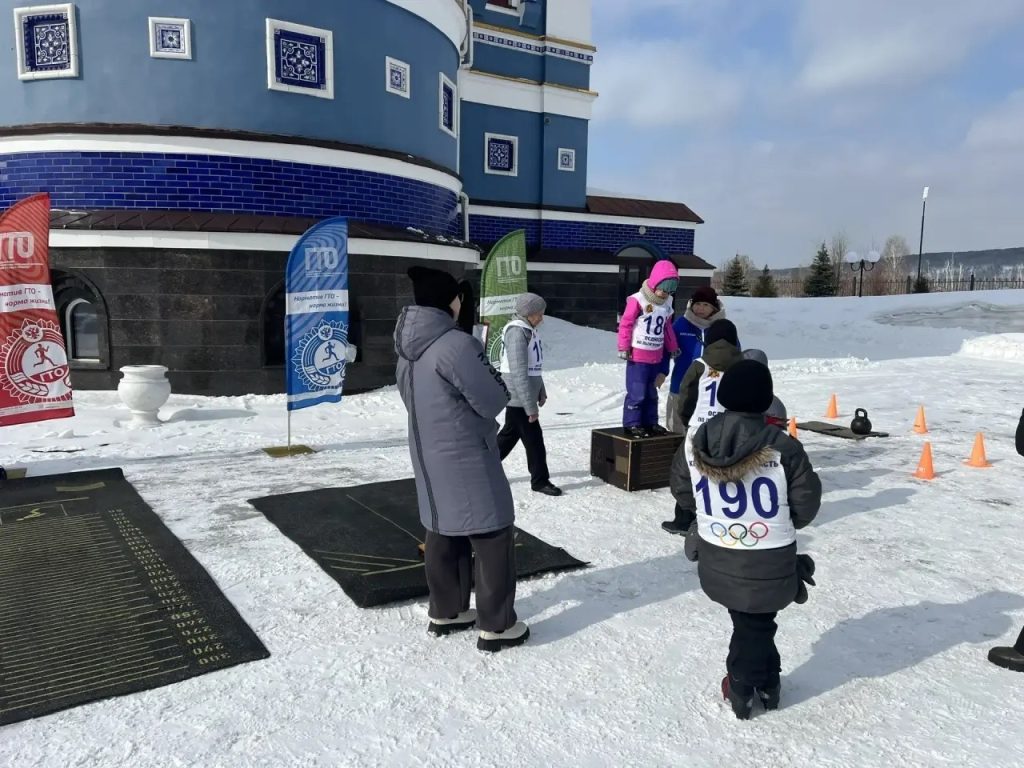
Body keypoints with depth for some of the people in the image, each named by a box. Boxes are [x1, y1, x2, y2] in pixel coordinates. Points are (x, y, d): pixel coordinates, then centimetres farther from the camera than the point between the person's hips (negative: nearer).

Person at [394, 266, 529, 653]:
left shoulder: (407, 349, 5)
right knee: (493, 536, 3)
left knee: (443, 534, 19)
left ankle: (445, 612, 31)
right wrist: (493, 379, 3)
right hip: (466, 457, -9)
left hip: (429, 455, 9)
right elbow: (494, 400, -17)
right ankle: (496, 626, 12)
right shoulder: (457, 344, -23)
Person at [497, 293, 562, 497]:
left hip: (524, 397, 10)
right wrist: (530, 406, -25)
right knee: (534, 439, -1)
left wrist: (541, 392, 20)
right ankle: (540, 480, 11)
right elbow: (519, 373, -25)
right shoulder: (517, 332, -21)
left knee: (509, 435, 18)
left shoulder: (529, 330, 11)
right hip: (518, 398, -10)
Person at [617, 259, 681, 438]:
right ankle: (631, 423, 5)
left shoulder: (666, 305, 8)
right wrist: (624, 348, -11)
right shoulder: (638, 300, -14)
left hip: (656, 357, 7)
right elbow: (625, 324, -11)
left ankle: (650, 422, 25)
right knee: (636, 392, -5)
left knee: (652, 392, 15)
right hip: (638, 356, -7)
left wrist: (673, 347, 24)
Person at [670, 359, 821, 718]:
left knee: (746, 619, 23)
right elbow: (806, 505, -9)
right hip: (768, 563, -2)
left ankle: (765, 680, 38)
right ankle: (743, 688, 37)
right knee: (756, 624, 20)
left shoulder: (694, 445, -11)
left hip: (717, 559, 3)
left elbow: (683, 493, 3)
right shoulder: (784, 448, -21)